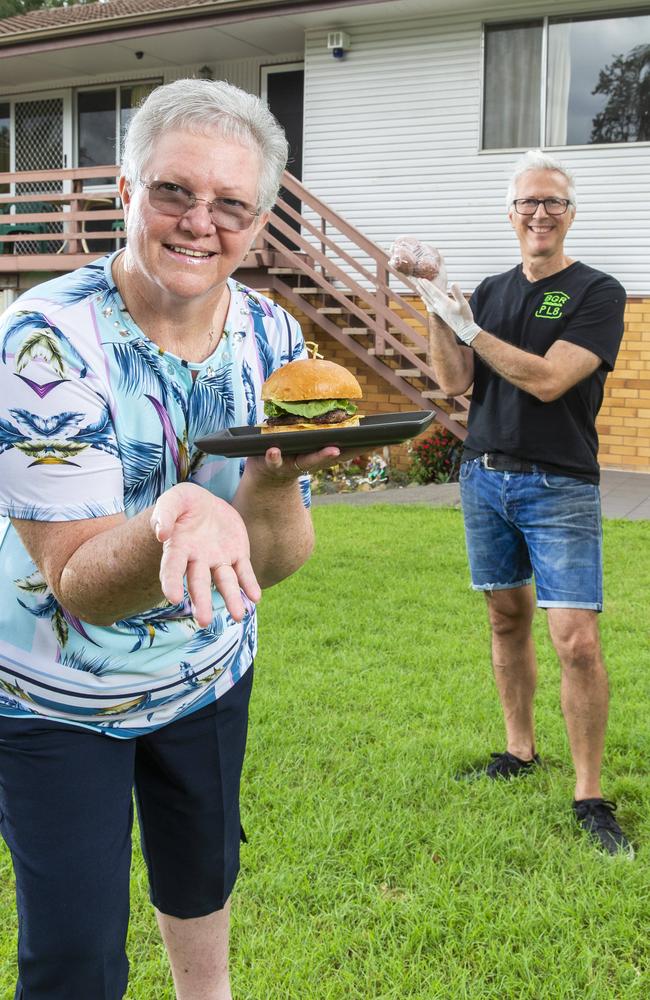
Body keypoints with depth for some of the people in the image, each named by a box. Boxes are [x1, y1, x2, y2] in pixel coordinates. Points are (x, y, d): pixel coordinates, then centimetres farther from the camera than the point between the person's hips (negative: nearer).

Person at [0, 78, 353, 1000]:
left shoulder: (273, 338, -11)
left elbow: (276, 561, -11)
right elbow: (77, 585, -28)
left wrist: (273, 481, -34)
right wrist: (176, 519, -50)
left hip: (209, 675, 5)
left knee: (204, 895, 23)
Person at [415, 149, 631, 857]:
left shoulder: (597, 293, -5)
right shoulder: (489, 292, 11)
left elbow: (549, 379, -17)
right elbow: (455, 382, 3)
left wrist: (467, 325, -13)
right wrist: (435, 311, -9)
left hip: (558, 486, -5)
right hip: (484, 475, 5)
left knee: (577, 641, -11)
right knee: (507, 619, 14)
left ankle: (588, 794, 1)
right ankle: (520, 751, 30)